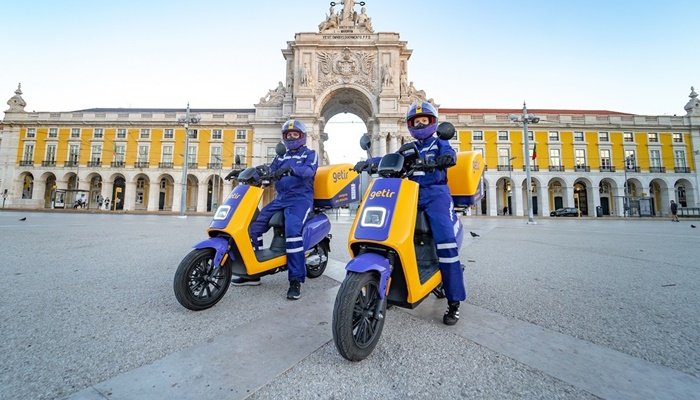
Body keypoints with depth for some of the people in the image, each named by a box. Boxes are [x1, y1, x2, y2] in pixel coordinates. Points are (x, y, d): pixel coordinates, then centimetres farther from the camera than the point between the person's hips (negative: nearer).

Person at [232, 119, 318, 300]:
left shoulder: (310, 154, 8)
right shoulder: (281, 157, 26)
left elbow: (309, 171, -15)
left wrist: (290, 169, -34)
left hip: (300, 198, -6)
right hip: (281, 198, 7)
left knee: (292, 231, -31)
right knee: (254, 225, -3)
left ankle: (296, 280, -24)